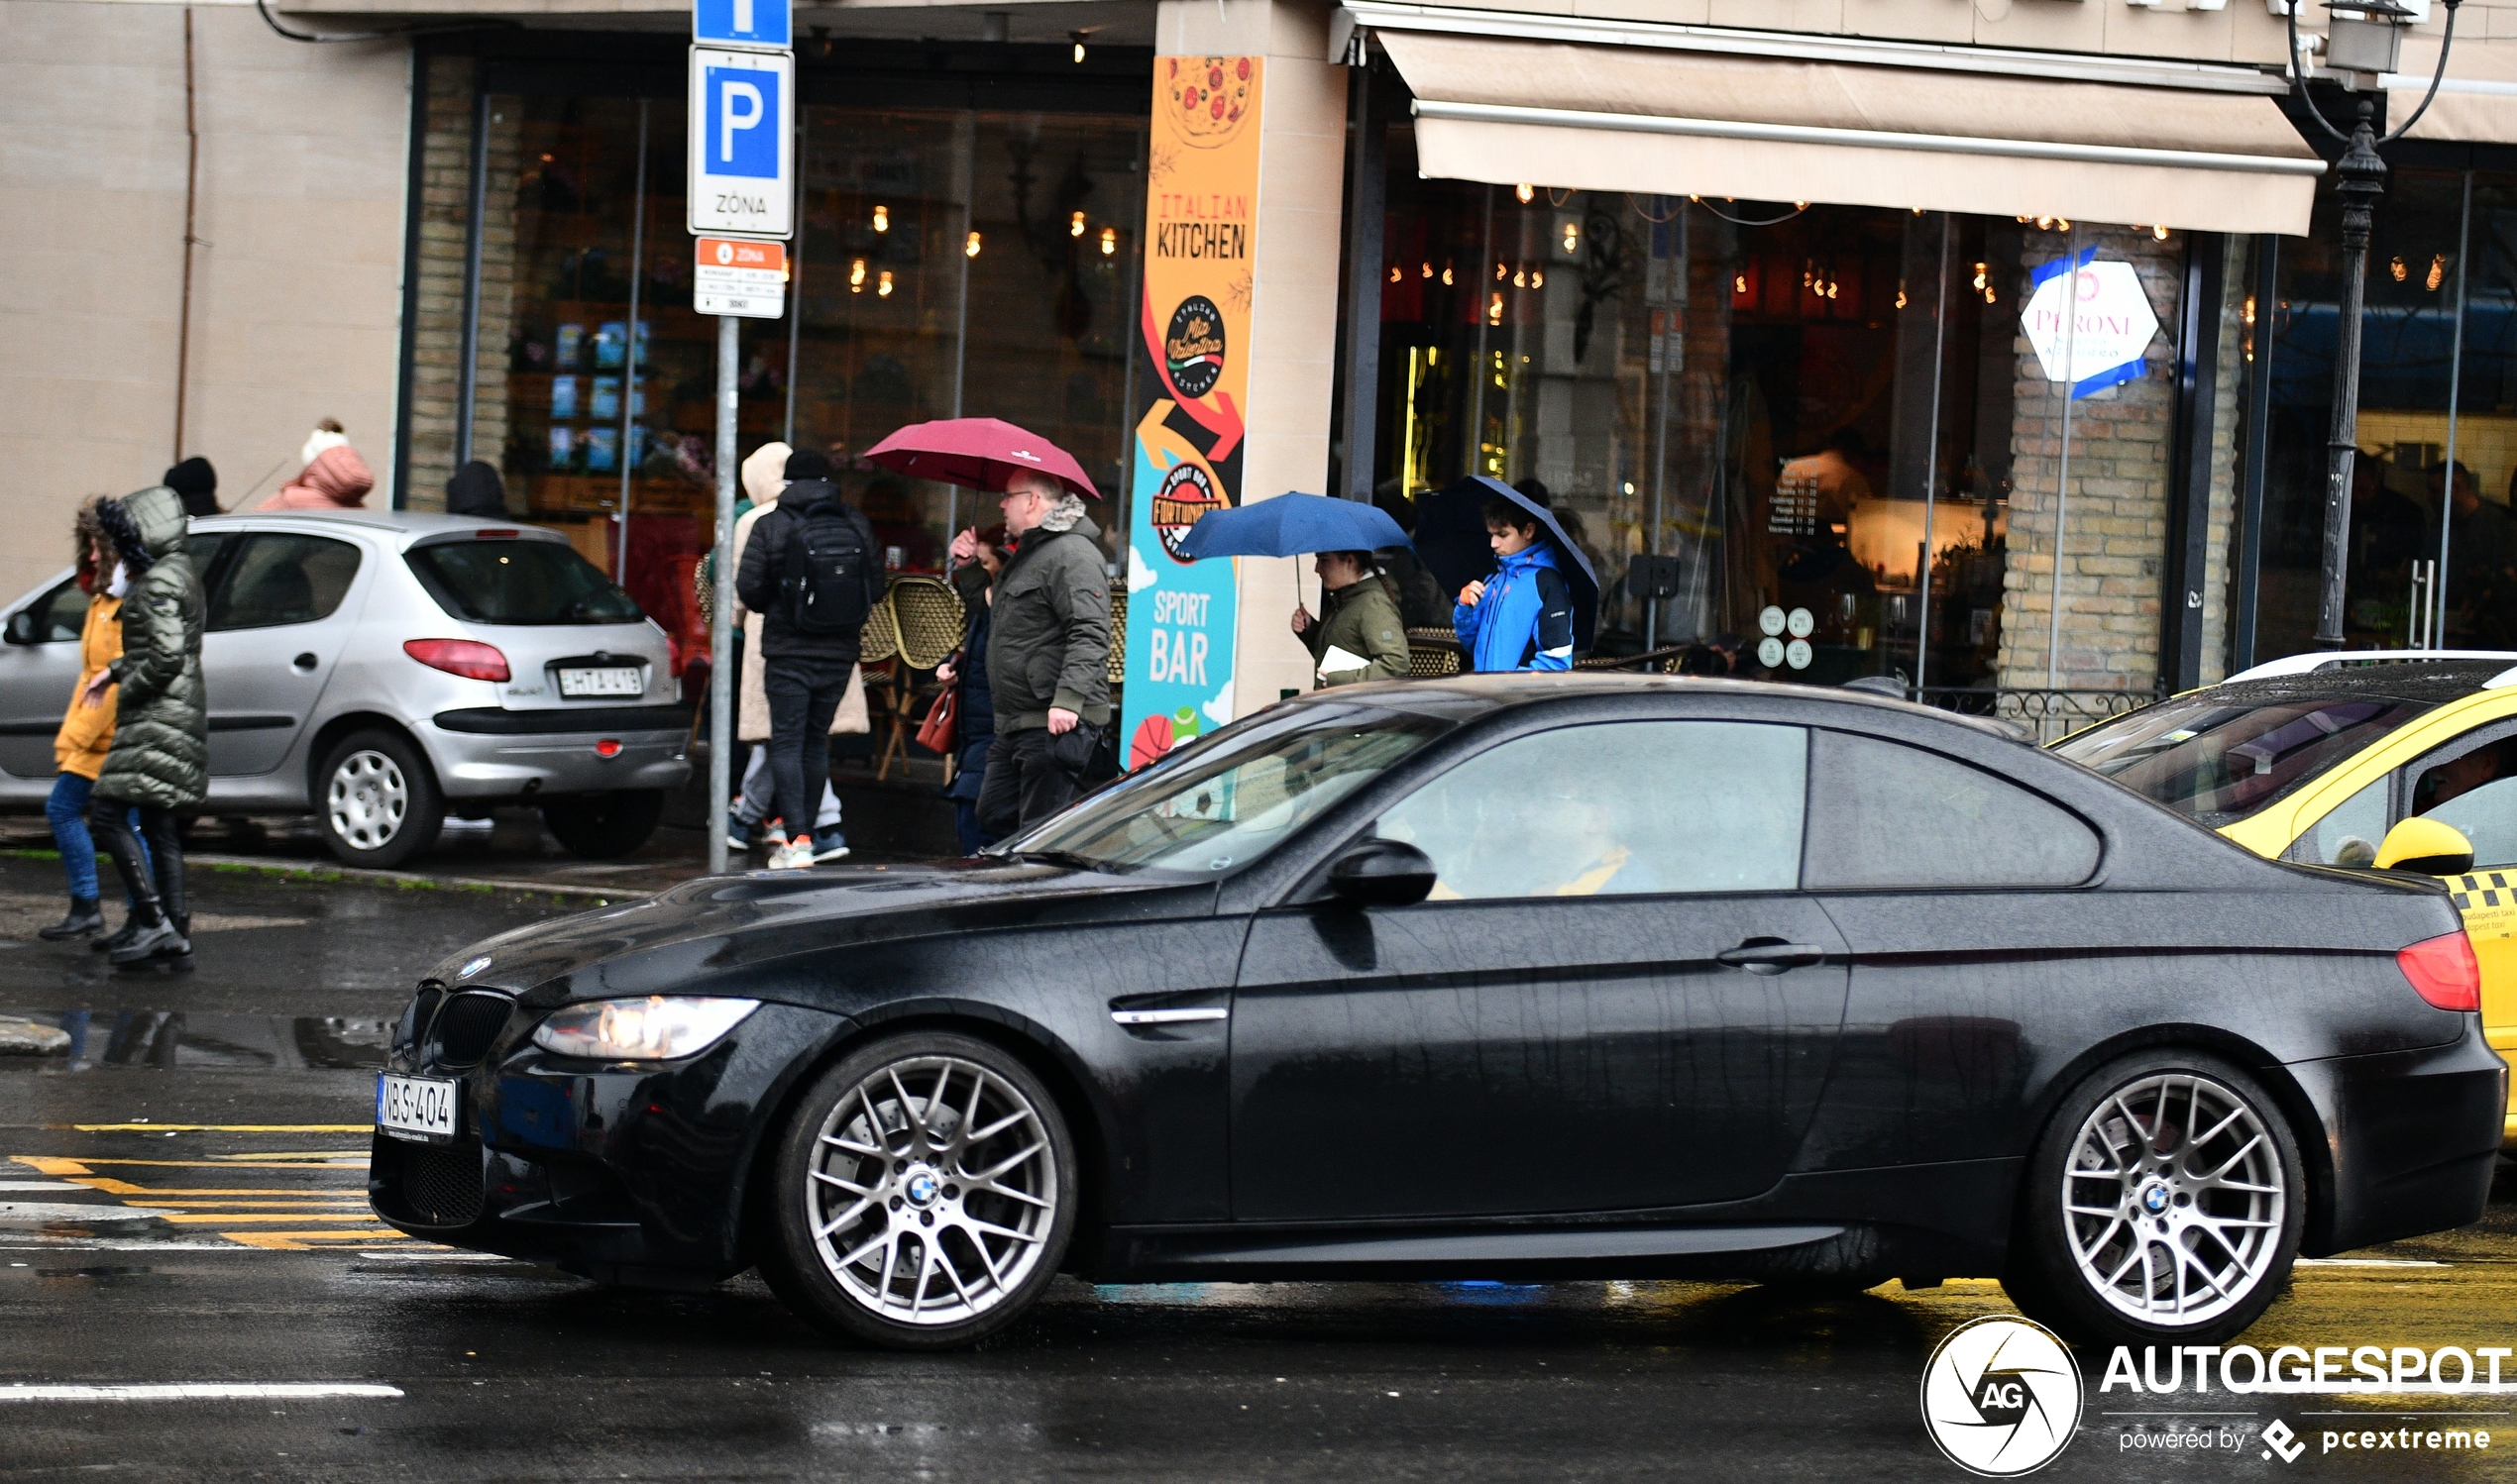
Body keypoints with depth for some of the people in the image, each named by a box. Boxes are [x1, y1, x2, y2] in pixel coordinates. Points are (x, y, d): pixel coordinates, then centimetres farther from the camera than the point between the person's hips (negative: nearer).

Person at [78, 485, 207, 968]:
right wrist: (114, 672, 18)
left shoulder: (159, 583, -15)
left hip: (159, 716, -10)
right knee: (157, 825, 11)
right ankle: (177, 936, 9)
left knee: (108, 813, -11)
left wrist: (125, 691, -10)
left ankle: (154, 922, -18)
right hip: (179, 711, 10)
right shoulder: (180, 571, 17)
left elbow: (166, 657, -23)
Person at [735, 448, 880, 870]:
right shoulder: (857, 526, 1)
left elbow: (749, 588, -10)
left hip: (789, 650, -4)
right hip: (840, 653, 4)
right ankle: (801, 832, 19)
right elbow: (876, 587, 3)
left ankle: (796, 840, -14)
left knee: (787, 741, -3)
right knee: (817, 740, 14)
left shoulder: (771, 526, -8)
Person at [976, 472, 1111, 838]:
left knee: (1040, 832, -10)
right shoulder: (1028, 554, 21)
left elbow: (1090, 635, -24)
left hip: (1057, 724, -11)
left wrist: (1068, 699, -33)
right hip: (1017, 723, 11)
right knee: (994, 814, 12)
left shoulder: (1072, 555, -14)